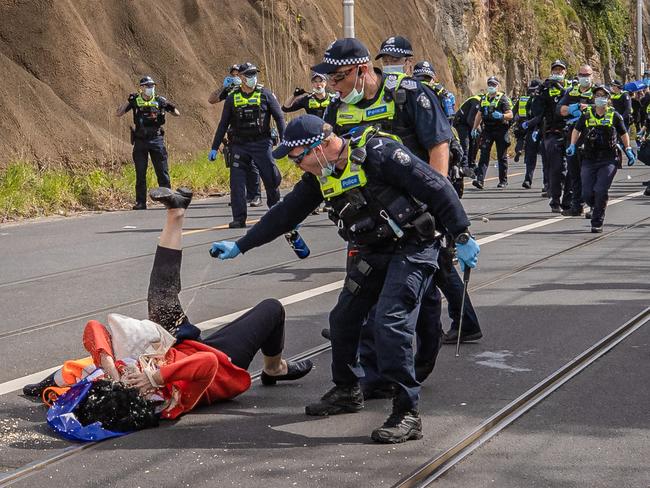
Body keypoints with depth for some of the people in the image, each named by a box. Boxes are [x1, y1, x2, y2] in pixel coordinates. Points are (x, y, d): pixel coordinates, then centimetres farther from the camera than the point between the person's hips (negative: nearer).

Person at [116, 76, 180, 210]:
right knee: (140, 174, 3)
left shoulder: (159, 100, 4)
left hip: (156, 140, 0)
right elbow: (118, 114, 1)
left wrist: (171, 108, -13)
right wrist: (128, 102, -12)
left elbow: (177, 114, 9)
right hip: (140, 141, 0)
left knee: (162, 171, -1)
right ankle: (141, 202, 7)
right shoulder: (135, 101, 3)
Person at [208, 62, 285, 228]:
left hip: (261, 144, -1)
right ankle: (239, 219, -3)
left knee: (271, 178, 0)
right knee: (237, 181, -6)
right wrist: (214, 147, 7)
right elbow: (223, 124, 10)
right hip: (239, 145, 1)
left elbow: (279, 117, 3)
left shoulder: (265, 94, 1)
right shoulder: (232, 98, 5)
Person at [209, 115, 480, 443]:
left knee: (390, 322, -20)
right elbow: (285, 214, 12)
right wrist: (239, 246, 14)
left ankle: (407, 413, -15)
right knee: (343, 319, 9)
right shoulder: (320, 177, 1)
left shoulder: (378, 154, -23)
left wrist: (462, 237, -18)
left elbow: (435, 187, -20)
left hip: (412, 249, -8)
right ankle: (347, 392, 30)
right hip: (371, 254, 8)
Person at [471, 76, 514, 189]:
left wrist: (501, 116, -27)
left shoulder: (503, 98, -3)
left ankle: (503, 181, 13)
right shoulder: (484, 99, 14)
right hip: (487, 130, 4)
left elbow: (510, 115, -8)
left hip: (500, 130, -4)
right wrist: (474, 128, 17)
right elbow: (479, 115, 22)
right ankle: (480, 180, -14)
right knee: (484, 155, -7)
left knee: (502, 157, 4)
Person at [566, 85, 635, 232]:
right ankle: (596, 208, 31)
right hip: (589, 160, 2)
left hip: (609, 160, -2)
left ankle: (597, 222, -4)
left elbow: (623, 133, 14)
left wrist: (628, 150, 7)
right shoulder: (586, 114, 5)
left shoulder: (614, 115, 3)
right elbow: (576, 130, 15)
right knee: (587, 193, -2)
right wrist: (572, 145, 1)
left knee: (600, 190, -16)